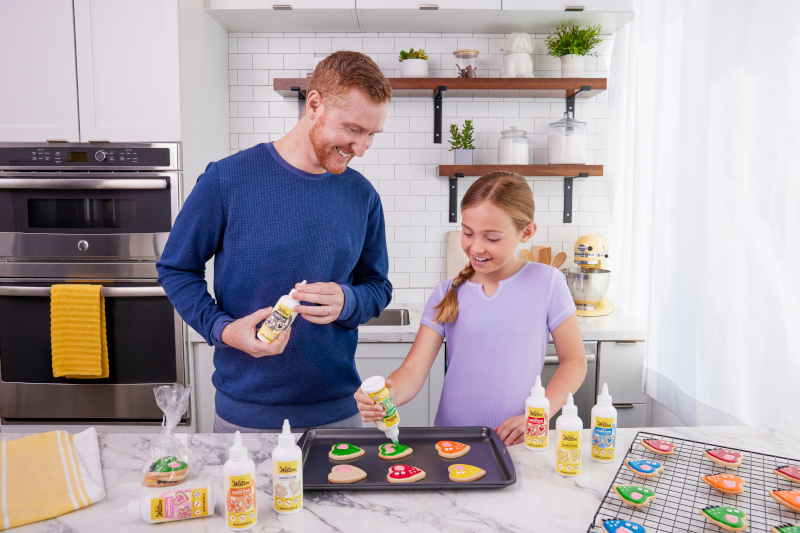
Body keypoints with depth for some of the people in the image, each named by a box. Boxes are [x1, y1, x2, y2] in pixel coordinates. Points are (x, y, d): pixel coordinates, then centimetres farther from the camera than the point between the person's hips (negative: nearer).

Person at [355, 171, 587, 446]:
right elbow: (414, 369, -1)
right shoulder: (447, 294, 4)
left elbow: (574, 361, 4)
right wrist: (385, 396, -22)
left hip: (514, 443, -2)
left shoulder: (547, 282, -2)